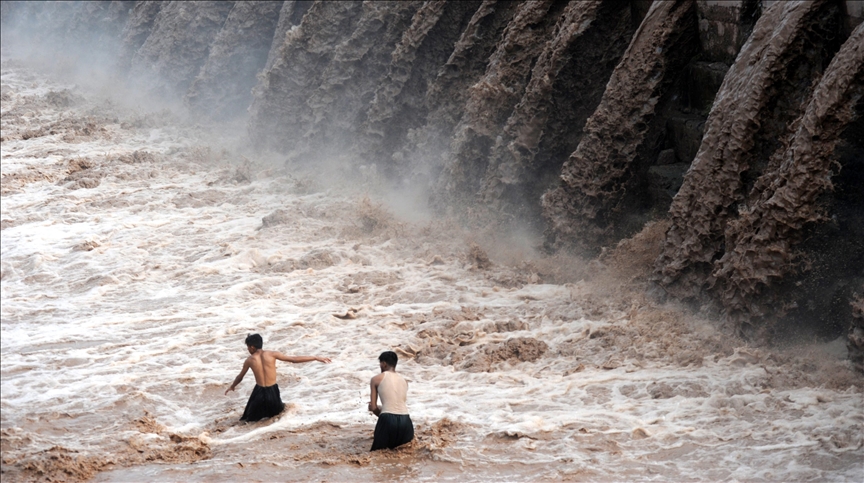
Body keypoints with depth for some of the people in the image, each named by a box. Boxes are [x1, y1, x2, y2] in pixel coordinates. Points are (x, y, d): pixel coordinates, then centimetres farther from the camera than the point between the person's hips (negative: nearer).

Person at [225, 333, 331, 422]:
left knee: (250, 419, 16)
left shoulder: (249, 360, -2)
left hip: (259, 392, 0)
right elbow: (294, 359, -6)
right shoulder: (271, 354, -5)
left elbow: (240, 377, 15)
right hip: (273, 392, 0)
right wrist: (316, 358, -2)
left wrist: (232, 386, 37)